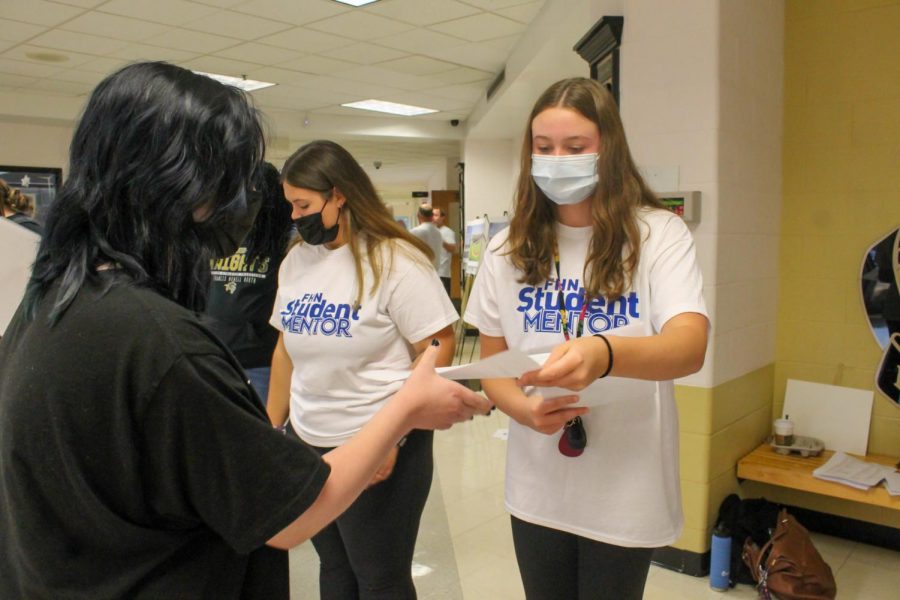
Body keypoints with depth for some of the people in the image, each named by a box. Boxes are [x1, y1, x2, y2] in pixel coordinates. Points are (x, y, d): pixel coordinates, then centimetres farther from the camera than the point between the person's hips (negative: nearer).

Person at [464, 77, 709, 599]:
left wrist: (604, 353, -43)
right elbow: (492, 362, 5)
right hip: (537, 488, 3)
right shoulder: (510, 248, 0)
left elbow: (690, 347, -23)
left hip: (626, 492, -2)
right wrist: (522, 407, -17)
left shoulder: (658, 233, -10)